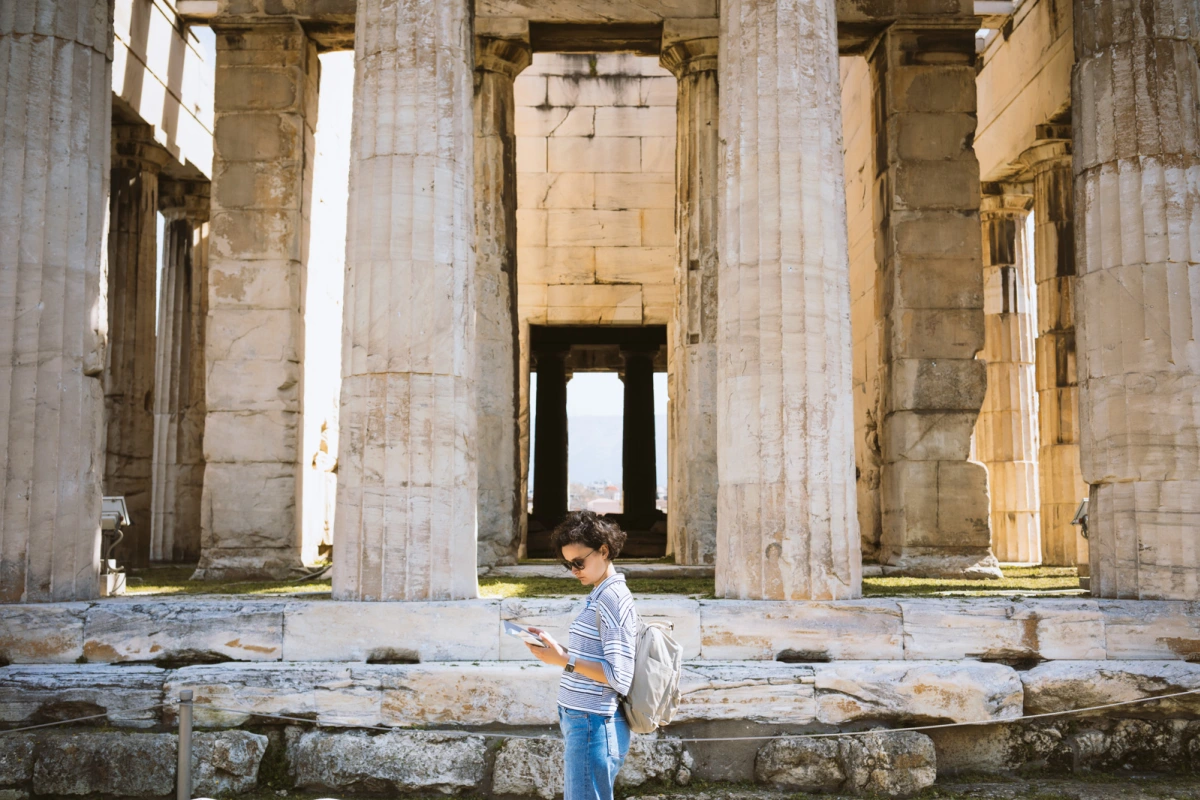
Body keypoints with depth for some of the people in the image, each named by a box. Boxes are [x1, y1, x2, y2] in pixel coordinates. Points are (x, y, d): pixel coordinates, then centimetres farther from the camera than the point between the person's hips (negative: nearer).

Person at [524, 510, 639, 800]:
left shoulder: (613, 599, -16)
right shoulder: (599, 596, 14)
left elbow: (619, 677, -21)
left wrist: (565, 660, -23)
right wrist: (554, 646, 8)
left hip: (594, 726, -10)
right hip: (582, 722, 10)